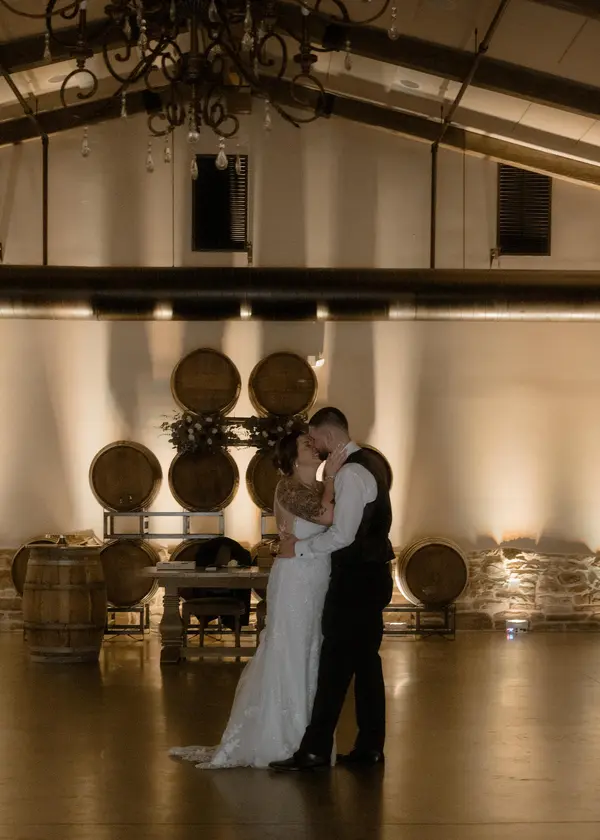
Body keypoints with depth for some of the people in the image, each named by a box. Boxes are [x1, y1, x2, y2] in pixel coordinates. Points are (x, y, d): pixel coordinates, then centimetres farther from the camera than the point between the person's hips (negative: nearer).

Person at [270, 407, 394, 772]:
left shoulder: (351, 474, -18)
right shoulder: (368, 463, 14)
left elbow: (343, 535, -23)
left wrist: (300, 547, -11)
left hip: (356, 578, -10)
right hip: (371, 574, 10)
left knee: (336, 663, -8)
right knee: (365, 661, 11)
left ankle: (315, 751, -6)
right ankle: (370, 747, 15)